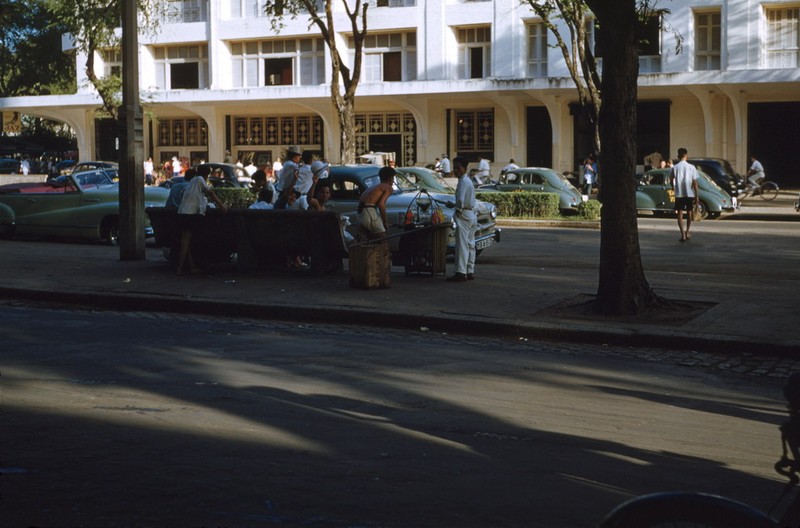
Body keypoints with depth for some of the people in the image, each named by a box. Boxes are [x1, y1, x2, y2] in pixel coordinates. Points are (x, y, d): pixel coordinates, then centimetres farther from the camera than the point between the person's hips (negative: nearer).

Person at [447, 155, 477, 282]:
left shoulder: (463, 182, -15)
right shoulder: (469, 181, 16)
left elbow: (461, 202, -23)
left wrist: (453, 205, -5)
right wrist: (455, 204, 12)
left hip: (463, 216, -10)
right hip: (472, 215, 10)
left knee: (462, 245, -10)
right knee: (470, 245, 11)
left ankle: (461, 272, -11)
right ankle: (470, 272, 14)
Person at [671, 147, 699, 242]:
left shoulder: (675, 168, -4)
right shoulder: (691, 167, -5)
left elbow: (672, 181, 3)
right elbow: (694, 183, -5)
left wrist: (674, 188, 25)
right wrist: (697, 196, 0)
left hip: (679, 194, -1)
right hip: (690, 194, 1)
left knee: (680, 214, 2)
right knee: (689, 213, 19)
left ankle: (683, 234, -9)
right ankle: (688, 232, 15)